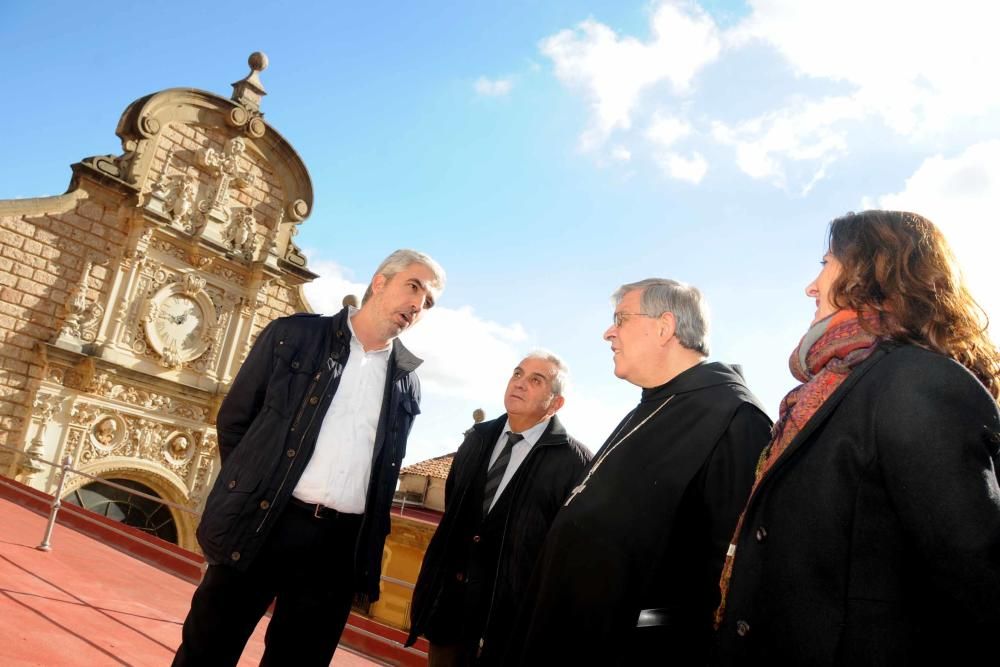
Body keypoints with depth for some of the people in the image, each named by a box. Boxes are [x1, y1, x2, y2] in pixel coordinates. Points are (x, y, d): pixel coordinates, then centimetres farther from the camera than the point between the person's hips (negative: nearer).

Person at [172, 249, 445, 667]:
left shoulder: (406, 380, 9)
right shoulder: (294, 334, 1)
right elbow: (233, 419, 5)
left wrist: (369, 550, 8)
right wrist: (249, 490, 4)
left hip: (340, 545, 2)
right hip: (260, 525, -2)